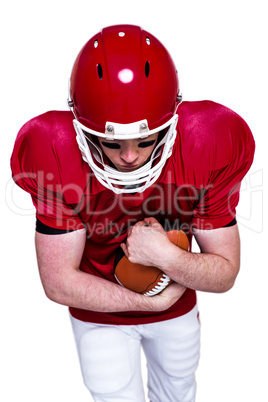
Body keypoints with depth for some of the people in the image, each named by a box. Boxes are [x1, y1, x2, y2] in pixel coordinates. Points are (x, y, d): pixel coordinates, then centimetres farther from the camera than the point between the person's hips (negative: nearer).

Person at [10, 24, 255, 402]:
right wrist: (154, 301, -20)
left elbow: (225, 274, -17)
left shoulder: (207, 148, -26)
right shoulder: (58, 157, -29)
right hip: (100, 313, -2)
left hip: (177, 305, 3)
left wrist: (164, 254, -36)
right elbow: (59, 282, -23)